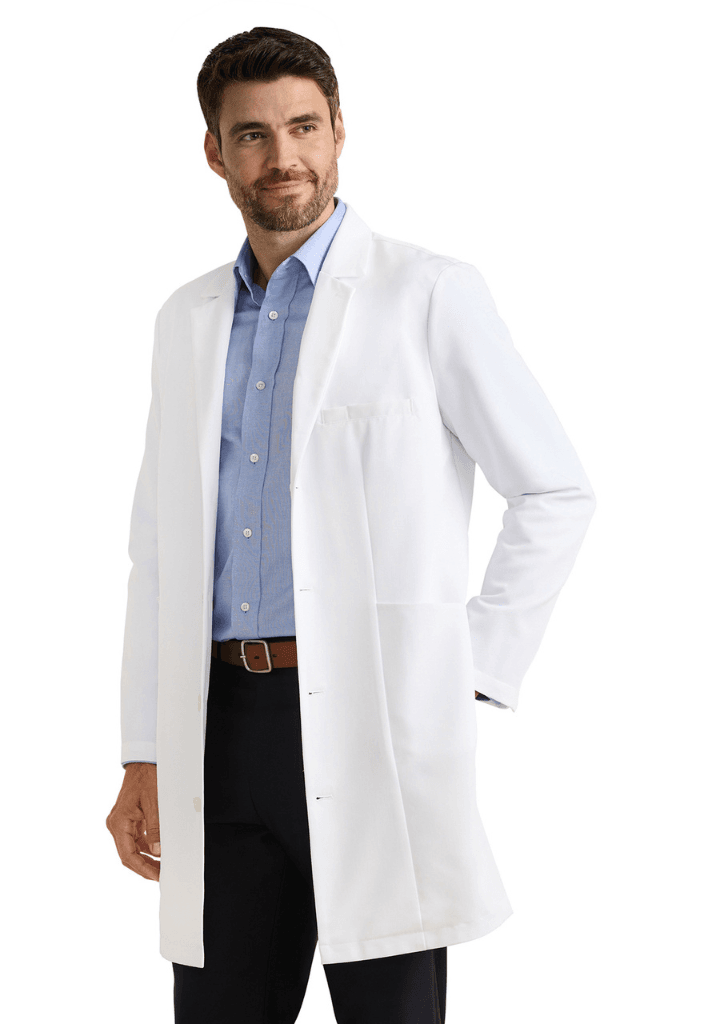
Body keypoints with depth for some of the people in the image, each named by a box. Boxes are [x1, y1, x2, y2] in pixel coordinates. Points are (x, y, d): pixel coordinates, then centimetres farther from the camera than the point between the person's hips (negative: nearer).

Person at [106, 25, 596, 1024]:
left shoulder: (428, 295, -2)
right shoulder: (189, 319, 14)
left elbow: (557, 493, 0)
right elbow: (159, 546, 16)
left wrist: (474, 672, -5)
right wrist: (143, 759, 11)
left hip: (378, 728, -4)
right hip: (224, 729, 5)